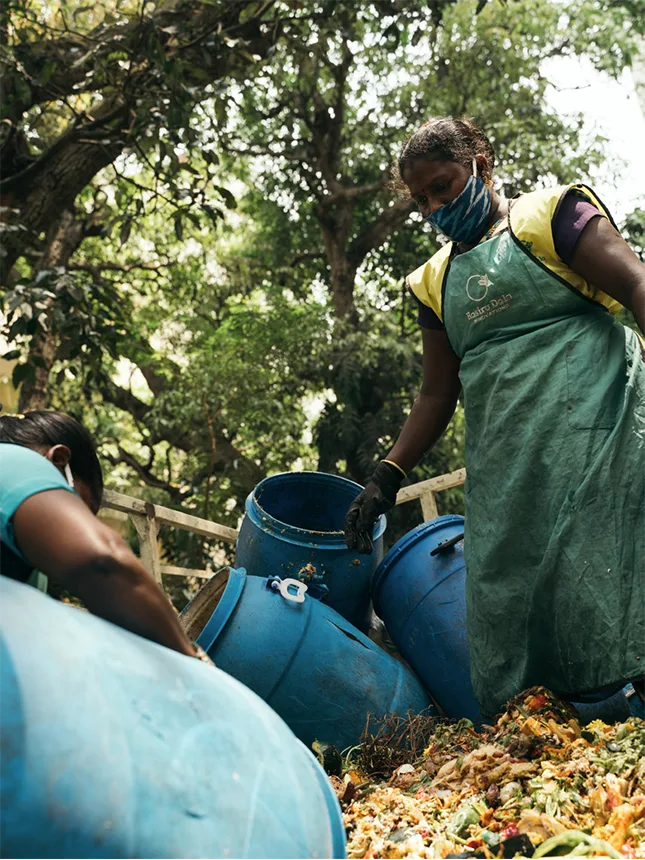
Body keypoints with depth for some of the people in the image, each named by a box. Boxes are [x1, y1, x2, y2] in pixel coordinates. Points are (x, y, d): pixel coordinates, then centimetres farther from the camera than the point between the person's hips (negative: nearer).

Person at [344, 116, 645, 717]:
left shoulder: (550, 214, 8)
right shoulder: (437, 281, 23)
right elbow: (437, 396, 23)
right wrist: (385, 479, 15)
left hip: (591, 418, -5)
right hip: (504, 460, 6)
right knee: (505, 594, -3)